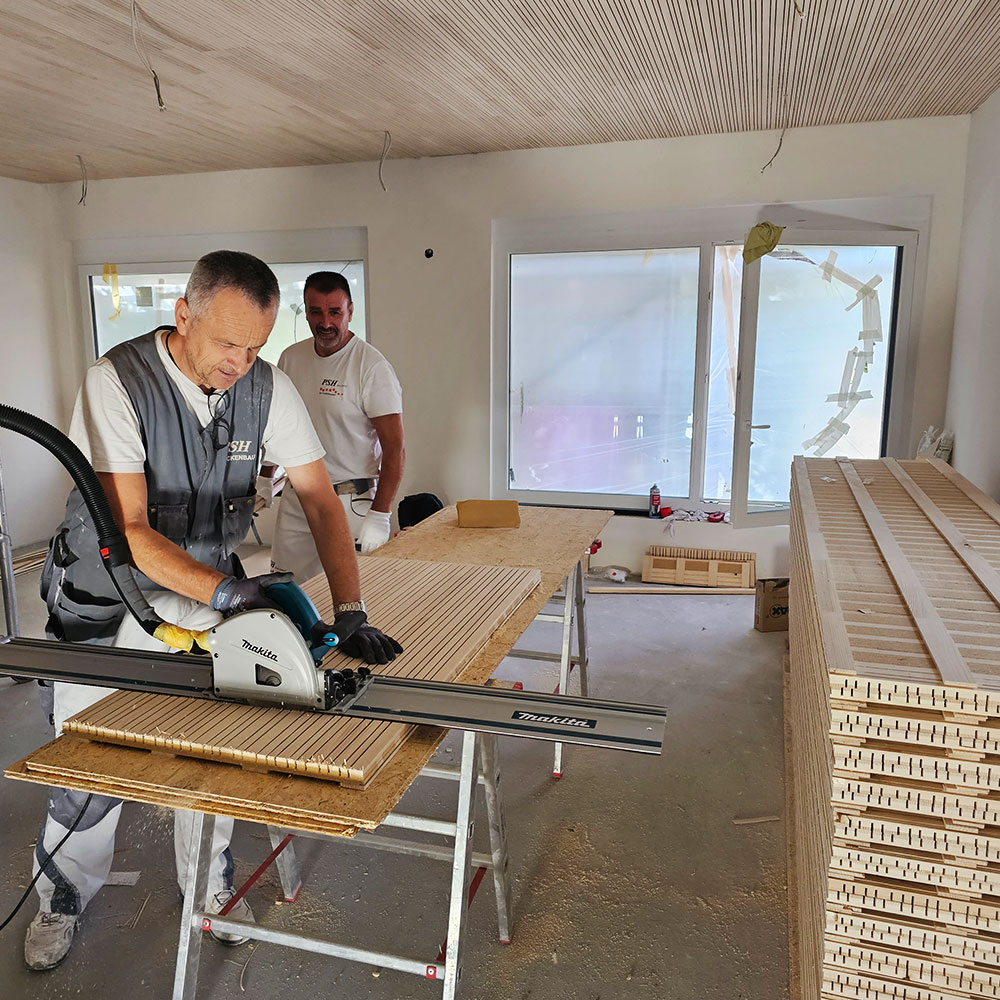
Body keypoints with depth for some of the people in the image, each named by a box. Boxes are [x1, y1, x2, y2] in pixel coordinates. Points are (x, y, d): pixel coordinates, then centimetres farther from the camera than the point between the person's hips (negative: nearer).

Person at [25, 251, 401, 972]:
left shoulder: (268, 387, -13)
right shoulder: (117, 381, -24)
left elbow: (320, 499, -12)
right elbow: (129, 529, -29)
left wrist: (350, 611, -21)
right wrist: (223, 590, -42)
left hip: (206, 591, 3)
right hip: (106, 595, -2)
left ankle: (211, 884, 35)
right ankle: (64, 899, 37)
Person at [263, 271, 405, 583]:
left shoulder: (372, 367, -13)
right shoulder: (291, 358, 6)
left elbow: (394, 449, -16)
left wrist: (379, 517, -21)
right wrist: (264, 480, 19)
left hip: (350, 501, -5)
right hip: (295, 499, 6)